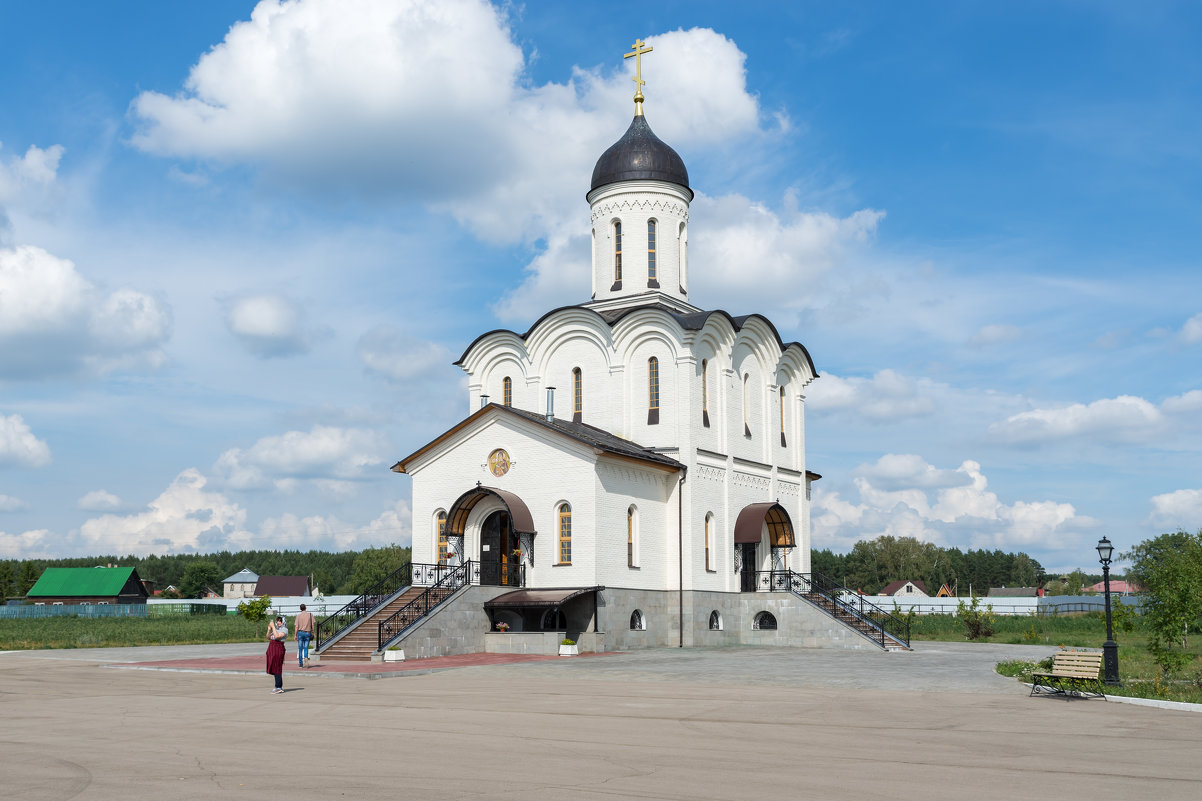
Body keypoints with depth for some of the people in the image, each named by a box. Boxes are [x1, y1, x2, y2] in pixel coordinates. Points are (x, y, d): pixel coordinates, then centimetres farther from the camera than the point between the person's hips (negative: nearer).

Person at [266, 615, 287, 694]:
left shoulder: (284, 630, -9)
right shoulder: (276, 628, 16)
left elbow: (277, 636, -22)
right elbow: (268, 637, 15)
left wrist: (273, 627, -18)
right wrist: (269, 629, 0)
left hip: (278, 649, -9)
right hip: (272, 649, 9)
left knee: (276, 668, -9)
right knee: (274, 669, 10)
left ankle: (278, 687, -7)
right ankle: (280, 687, 16)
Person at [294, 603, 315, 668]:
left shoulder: (298, 616, -2)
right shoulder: (310, 614, 0)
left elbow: (296, 627, -4)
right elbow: (313, 625, -1)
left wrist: (295, 635, 3)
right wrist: (312, 632, 10)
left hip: (300, 632, 0)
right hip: (307, 633, 0)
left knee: (300, 648, 8)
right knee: (306, 647, 8)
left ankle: (300, 662, 9)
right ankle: (306, 657, -21)